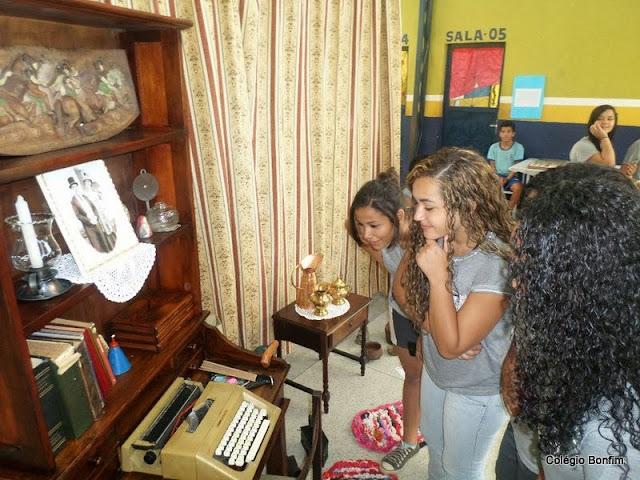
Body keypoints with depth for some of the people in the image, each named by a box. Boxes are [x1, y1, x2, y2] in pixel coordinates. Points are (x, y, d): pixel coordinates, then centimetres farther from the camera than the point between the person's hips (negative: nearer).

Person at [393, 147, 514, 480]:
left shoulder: (498, 264, -35)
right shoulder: (431, 238, -19)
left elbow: (451, 345, -29)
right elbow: (402, 289, -4)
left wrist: (439, 276, -35)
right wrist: (429, 322, -20)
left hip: (477, 390, -5)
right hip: (435, 370, 6)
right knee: (435, 445, 31)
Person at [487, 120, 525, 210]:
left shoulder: (518, 147, -2)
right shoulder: (494, 147, 4)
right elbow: (492, 165, 3)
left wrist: (507, 179, -18)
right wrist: (497, 178, -15)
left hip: (511, 176, -2)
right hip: (497, 175, 2)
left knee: (518, 187, -34)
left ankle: (509, 210, -16)